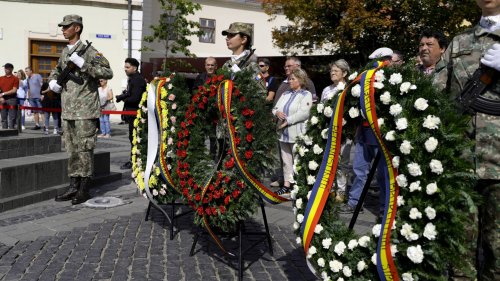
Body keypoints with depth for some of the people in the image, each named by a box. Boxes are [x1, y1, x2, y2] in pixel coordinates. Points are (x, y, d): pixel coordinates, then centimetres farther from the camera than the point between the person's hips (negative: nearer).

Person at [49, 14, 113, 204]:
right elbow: (57, 69, 35)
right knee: (71, 150, 11)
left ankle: (84, 190, 5)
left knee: (84, 150, -4)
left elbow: (108, 73, -15)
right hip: (68, 110, 8)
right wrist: (52, 81, 14)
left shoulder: (89, 51, -6)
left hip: (85, 110, -7)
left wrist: (82, 64, -20)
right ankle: (73, 187, 20)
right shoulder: (64, 52, 16)